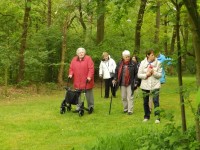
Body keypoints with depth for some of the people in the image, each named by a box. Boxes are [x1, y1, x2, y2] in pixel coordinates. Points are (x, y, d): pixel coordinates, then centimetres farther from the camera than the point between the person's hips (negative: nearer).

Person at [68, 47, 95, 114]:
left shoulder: (88, 59, -5)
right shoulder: (74, 60, 9)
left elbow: (91, 68, -12)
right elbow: (71, 68, 13)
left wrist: (89, 76, -21)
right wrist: (70, 74, -4)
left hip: (86, 81, -4)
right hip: (77, 82, 4)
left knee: (89, 94, 4)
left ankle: (90, 107, 14)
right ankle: (78, 107, 14)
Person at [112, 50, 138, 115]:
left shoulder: (133, 64, -5)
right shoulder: (119, 63, 4)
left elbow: (136, 73, -2)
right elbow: (116, 72, 12)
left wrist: (135, 82, -6)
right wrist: (115, 79, 2)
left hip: (130, 83, -4)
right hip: (122, 83, 4)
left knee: (130, 97, -4)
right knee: (123, 97, 10)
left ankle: (130, 110, 0)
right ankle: (125, 109, 24)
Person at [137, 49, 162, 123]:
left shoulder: (158, 63, -2)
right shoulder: (142, 63, -1)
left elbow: (160, 75, -1)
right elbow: (139, 75, 0)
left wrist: (154, 72, -18)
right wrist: (146, 75, -15)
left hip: (155, 85, -2)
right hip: (145, 85, 2)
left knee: (156, 101, -11)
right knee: (145, 102, 10)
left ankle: (157, 117, -10)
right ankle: (146, 116, 26)